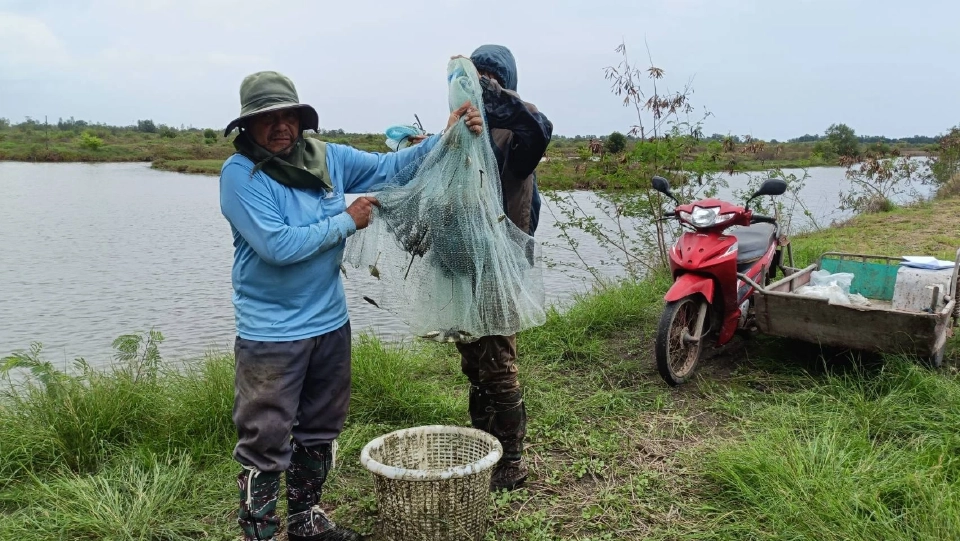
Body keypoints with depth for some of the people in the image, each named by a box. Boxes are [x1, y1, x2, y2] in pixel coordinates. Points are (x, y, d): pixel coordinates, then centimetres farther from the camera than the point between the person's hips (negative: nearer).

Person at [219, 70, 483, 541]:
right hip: (272, 334, -6)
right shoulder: (240, 173, -15)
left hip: (330, 322, 6)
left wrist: (445, 136, -3)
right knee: (266, 445, 0)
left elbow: (389, 167, 8)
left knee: (319, 433, 20)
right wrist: (347, 221, -15)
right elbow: (278, 245, -24)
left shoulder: (327, 158, 1)